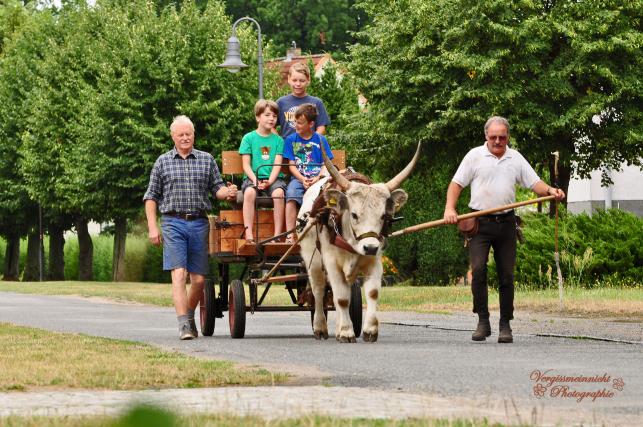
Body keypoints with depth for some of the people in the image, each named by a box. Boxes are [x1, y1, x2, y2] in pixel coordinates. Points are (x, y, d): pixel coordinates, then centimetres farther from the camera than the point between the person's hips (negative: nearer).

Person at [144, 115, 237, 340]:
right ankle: (183, 324, -19)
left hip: (199, 223, 2)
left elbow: (217, 188, 12)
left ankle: (190, 315, 26)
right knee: (179, 274, -14)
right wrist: (152, 227, 1)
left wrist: (227, 192, -13)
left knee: (199, 279, 4)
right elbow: (151, 197, 9)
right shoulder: (163, 162, 9)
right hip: (173, 223, -2)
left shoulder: (207, 160, 12)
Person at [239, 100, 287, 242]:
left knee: (278, 192, -32)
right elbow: (246, 165, 1)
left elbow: (277, 165, 1)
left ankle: (278, 234, -30)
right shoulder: (249, 138, 7)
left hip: (272, 178, 1)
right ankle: (248, 233, -36)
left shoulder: (278, 140, 10)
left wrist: (269, 181, -15)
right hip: (253, 177, -1)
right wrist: (255, 180, -15)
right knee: (249, 192, -34)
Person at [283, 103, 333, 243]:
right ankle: (289, 235, -33)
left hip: (318, 178, 0)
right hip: (298, 178, 0)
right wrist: (302, 179, -12)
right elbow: (291, 165, 5)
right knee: (291, 195, -32)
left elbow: (326, 164, 5)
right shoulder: (291, 140, 10)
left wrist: (318, 178, -14)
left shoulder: (320, 140, 9)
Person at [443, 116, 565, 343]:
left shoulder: (516, 159, 12)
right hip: (480, 222, -3)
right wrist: (450, 208, -12)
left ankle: (505, 325, 9)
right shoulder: (475, 156, 4)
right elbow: (456, 183, 3)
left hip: (506, 223, 3)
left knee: (507, 275, 3)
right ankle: (483, 322, -9)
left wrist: (550, 191, -12)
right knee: (478, 269, -15)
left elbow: (534, 183, 9)